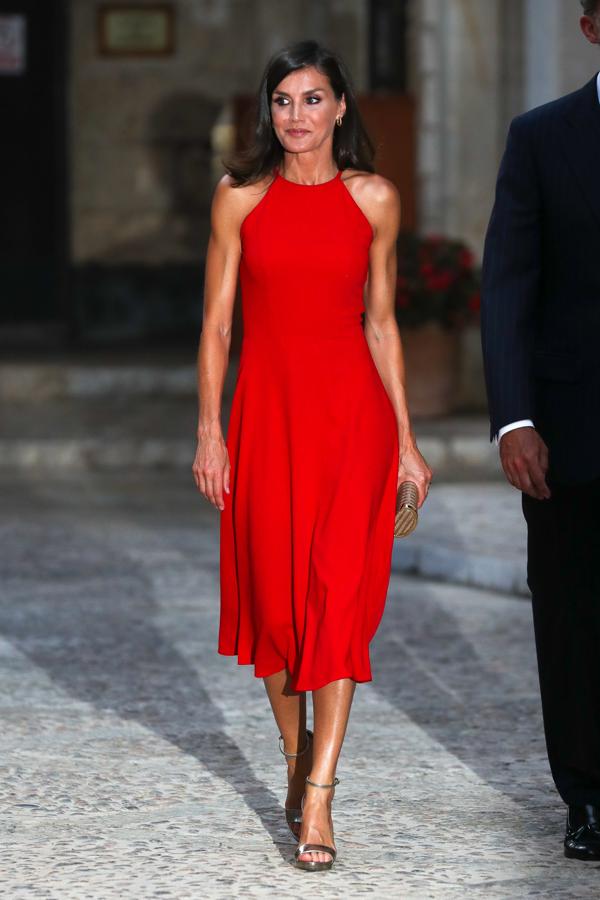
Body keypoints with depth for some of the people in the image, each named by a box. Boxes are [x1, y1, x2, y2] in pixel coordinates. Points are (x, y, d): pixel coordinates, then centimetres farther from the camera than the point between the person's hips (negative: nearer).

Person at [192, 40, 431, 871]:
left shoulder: (374, 200, 5)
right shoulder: (240, 198, 4)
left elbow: (381, 324, 9)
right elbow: (216, 324, 4)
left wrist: (405, 439, 7)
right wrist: (210, 430, -4)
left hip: (352, 407, -1)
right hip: (267, 410, 1)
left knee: (338, 593, -9)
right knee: (272, 590, 5)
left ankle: (317, 802, -10)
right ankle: (297, 761, 27)